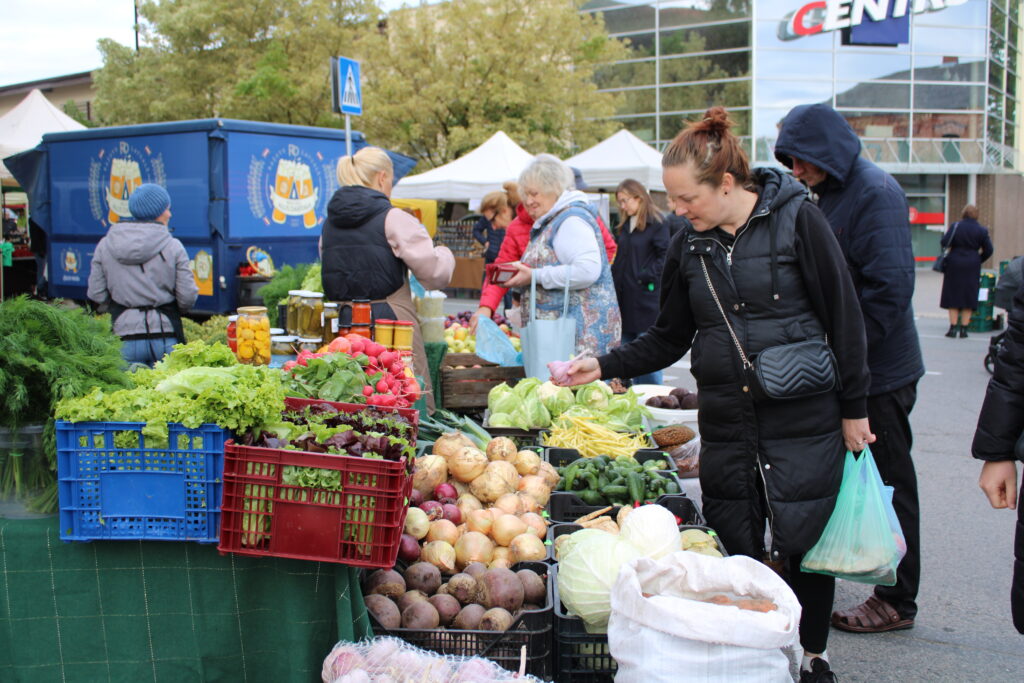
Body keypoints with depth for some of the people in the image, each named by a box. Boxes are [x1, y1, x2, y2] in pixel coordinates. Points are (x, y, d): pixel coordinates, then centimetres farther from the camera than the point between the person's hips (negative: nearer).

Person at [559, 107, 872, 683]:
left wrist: (854, 407, -4)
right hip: (725, 427, 4)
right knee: (735, 552, 4)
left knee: (803, 542, 5)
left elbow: (845, 318, -5)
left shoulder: (798, 220, -7)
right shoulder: (689, 247, 6)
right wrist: (606, 366, 3)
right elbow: (669, 339, 15)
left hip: (803, 422, -4)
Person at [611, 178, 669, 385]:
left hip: (645, 300, -8)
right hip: (624, 299, 8)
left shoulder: (656, 224, -10)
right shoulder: (625, 226, 15)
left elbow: (665, 256, -15)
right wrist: (614, 276, 6)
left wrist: (646, 277, -17)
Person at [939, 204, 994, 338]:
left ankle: (953, 327, 3)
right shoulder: (982, 230, 0)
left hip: (955, 264, -1)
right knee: (969, 297, 7)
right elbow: (988, 250, 1)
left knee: (953, 296, 6)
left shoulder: (955, 226, -5)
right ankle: (964, 328, 6)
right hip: (972, 266, 1)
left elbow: (945, 242, -13)